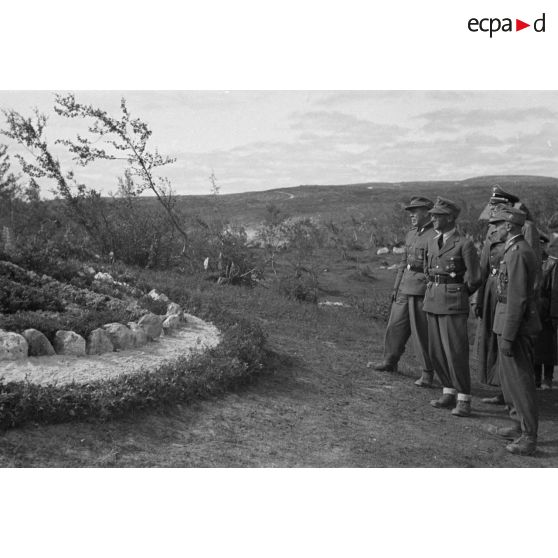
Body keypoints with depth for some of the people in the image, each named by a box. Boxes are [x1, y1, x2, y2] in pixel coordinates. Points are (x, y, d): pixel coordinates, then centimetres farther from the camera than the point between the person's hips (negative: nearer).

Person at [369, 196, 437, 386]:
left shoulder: (437, 236, -11)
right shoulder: (411, 234, 14)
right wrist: (396, 287, 19)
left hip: (423, 291, -7)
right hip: (405, 289, 8)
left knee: (422, 333, -1)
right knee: (395, 325, 14)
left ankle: (427, 373, 11)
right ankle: (390, 362, 31)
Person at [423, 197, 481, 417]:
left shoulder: (464, 244, -10)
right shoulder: (432, 242, 11)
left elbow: (473, 279, -7)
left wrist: (456, 294, 5)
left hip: (453, 304, -7)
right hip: (432, 301, 7)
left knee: (456, 352, -5)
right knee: (436, 351, 10)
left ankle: (464, 401, 4)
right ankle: (449, 393, 23)